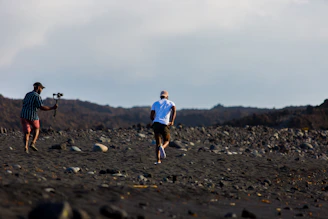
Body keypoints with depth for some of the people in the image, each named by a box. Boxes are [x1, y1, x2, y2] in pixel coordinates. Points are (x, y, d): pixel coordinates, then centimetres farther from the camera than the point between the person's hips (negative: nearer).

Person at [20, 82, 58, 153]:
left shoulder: (27, 94, 12)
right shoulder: (37, 96, -12)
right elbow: (42, 107, -20)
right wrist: (52, 108, -15)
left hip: (24, 115, 5)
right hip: (33, 117, -5)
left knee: (26, 133, 4)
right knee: (36, 129, 21)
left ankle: (26, 147, -15)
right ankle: (33, 143, 5)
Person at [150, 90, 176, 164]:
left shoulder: (155, 103, 19)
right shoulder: (170, 103, 15)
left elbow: (151, 117, 13)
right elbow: (174, 111, -9)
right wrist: (172, 122, -15)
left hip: (156, 124, 2)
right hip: (165, 125, -2)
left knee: (158, 143, 11)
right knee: (166, 141, 17)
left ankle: (158, 160, -7)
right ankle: (162, 147, -21)